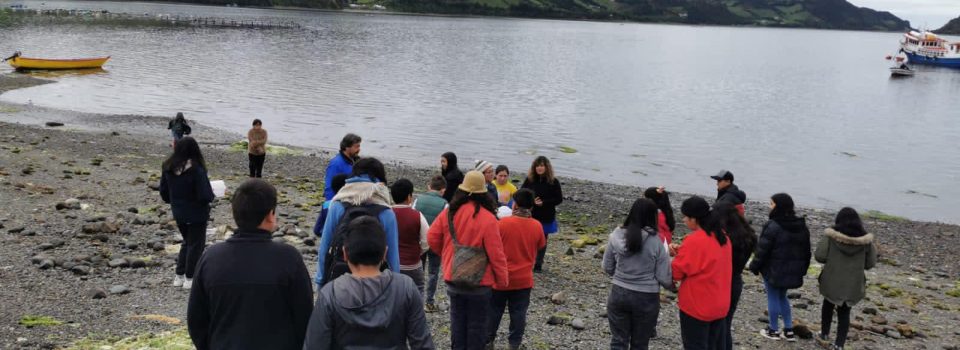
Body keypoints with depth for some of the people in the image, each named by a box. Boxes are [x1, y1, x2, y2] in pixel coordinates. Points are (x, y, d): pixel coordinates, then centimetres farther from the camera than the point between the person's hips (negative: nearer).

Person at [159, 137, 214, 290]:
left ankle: (179, 276, 27)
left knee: (186, 242, 24)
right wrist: (212, 194, -3)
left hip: (178, 214, 6)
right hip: (197, 214, -6)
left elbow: (163, 191, 3)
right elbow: (206, 196, -25)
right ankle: (190, 278, 18)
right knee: (196, 244, 12)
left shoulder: (168, 168, -6)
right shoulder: (196, 170, -24)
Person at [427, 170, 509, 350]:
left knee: (457, 320, 18)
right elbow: (496, 253, -15)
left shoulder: (449, 212, -5)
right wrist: (503, 280, -3)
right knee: (477, 324, 10)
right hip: (479, 281, -4)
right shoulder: (487, 218, -17)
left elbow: (432, 238, 3)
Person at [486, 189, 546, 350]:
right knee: (518, 313, 12)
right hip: (524, 279, 1)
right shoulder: (537, 226, -8)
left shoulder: (503, 223, -16)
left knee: (494, 310, 14)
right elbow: (540, 246, 8)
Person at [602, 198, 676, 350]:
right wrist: (674, 287, 11)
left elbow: (607, 268, 2)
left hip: (619, 294, 2)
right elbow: (664, 277, -10)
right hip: (646, 298, -1)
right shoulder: (656, 242, -15)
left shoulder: (616, 235, -8)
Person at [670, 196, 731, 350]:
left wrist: (677, 255, 3)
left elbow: (676, 272, -16)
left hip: (697, 307, -8)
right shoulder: (722, 237, 3)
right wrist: (683, 252, 4)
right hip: (720, 305, 8)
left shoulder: (694, 241, -22)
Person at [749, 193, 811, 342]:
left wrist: (754, 266, -4)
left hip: (774, 270, -7)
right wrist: (802, 269, 20)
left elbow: (762, 249, -16)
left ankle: (774, 330, 17)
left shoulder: (773, 226, -19)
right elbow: (806, 251, 12)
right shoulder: (802, 226, 4)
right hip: (792, 270, 7)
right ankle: (789, 330, 21)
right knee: (782, 297, 21)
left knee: (773, 298, 7)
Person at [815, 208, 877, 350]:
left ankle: (824, 335, 34)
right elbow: (870, 264, 0)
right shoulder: (865, 240, -6)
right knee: (844, 313, 12)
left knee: (828, 306, 23)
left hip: (832, 281, -1)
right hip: (852, 284, 1)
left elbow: (819, 256, -14)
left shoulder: (830, 236, -11)